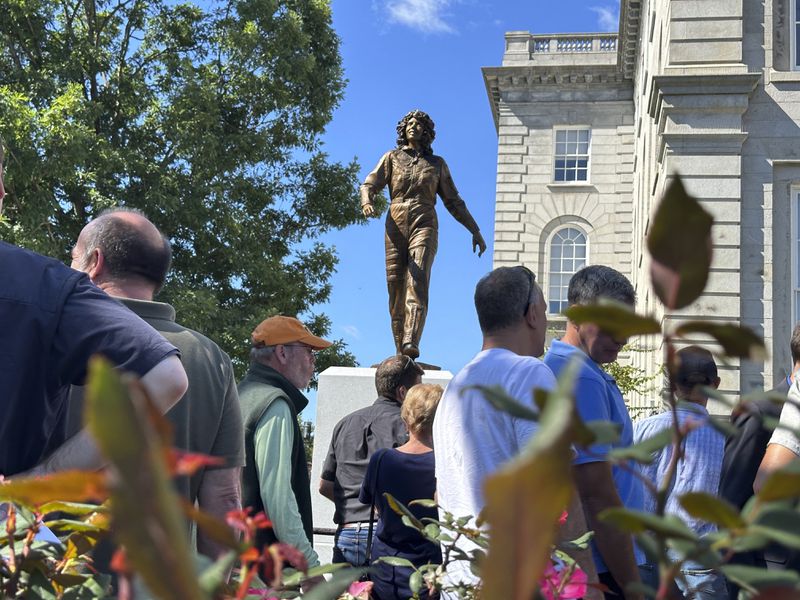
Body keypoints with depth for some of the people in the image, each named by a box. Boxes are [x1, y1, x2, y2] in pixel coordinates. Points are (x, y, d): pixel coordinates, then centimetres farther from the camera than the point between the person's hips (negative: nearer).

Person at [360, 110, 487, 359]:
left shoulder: (437, 163, 19)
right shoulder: (392, 158, 17)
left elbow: (453, 201, 21)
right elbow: (369, 185, 5)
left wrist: (475, 231, 15)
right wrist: (367, 202, -19)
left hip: (424, 226, -1)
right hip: (396, 227, 1)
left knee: (417, 281, -22)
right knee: (395, 286, -5)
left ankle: (411, 343, -38)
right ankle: (400, 350, -2)